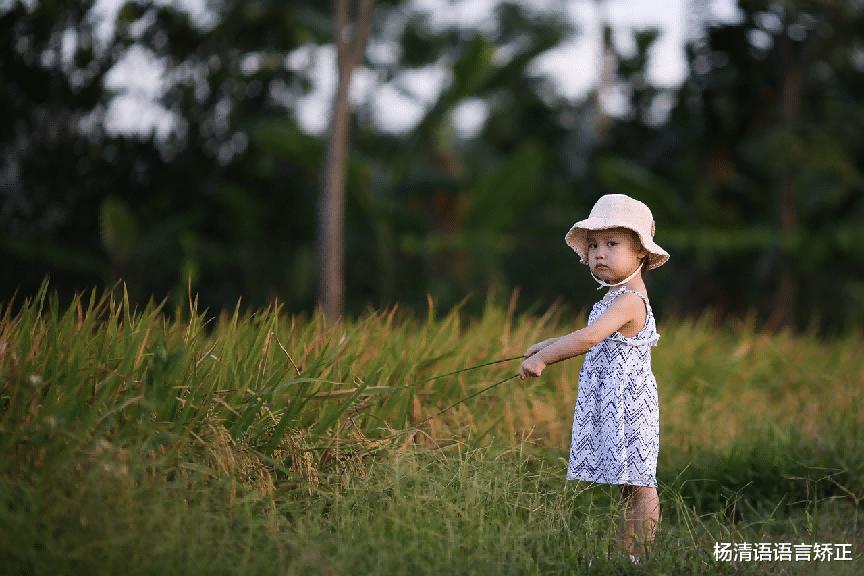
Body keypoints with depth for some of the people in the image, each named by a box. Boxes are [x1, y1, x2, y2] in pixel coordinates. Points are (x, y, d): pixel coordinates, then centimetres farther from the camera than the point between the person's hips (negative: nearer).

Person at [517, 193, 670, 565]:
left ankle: (641, 556, -3)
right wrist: (549, 345, 28)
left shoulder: (629, 300, -18)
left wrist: (543, 358, -26)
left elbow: (589, 338, -30)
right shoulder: (616, 301, 15)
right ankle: (624, 553, 16)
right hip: (609, 406, 10)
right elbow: (596, 339, 33)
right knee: (625, 482, 12)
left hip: (627, 404, -10)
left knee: (638, 484, -6)